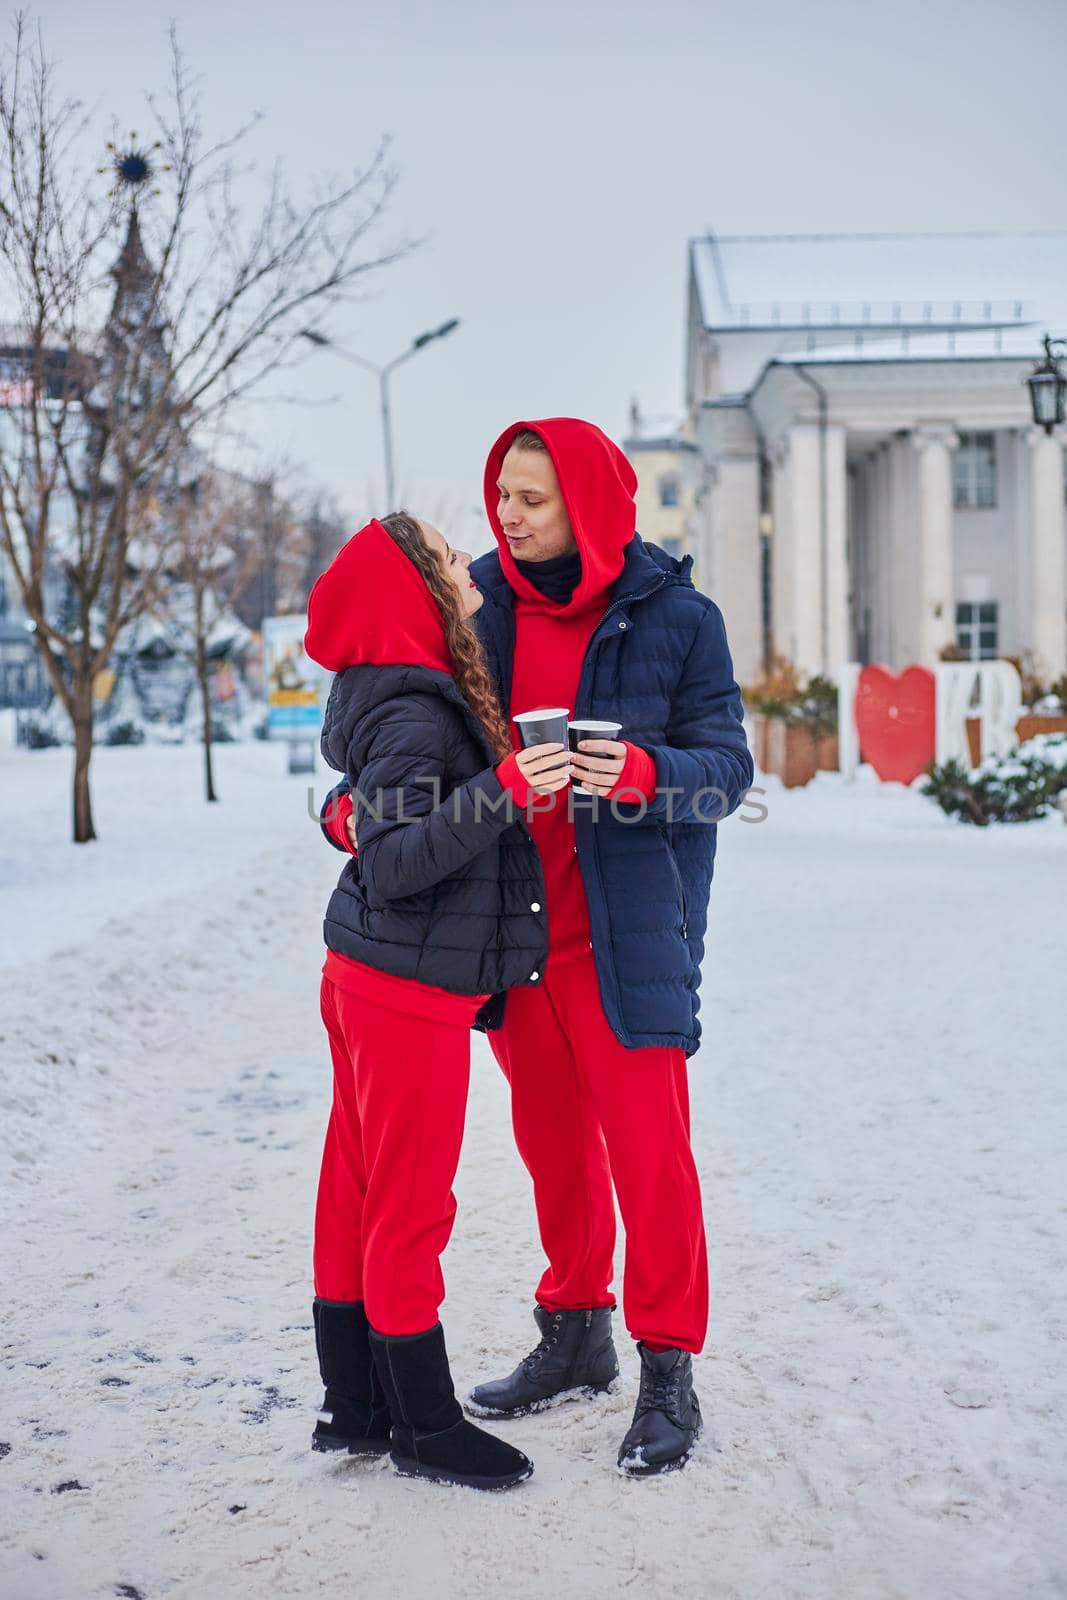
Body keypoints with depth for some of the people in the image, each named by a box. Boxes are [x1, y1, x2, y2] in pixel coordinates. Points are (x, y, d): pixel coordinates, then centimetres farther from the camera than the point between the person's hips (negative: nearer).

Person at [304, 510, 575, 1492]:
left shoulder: (421, 695, 8)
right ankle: (425, 1428, 16)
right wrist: (502, 792, -34)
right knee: (411, 1208, 2)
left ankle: (354, 1409, 28)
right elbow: (391, 864, -27)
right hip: (412, 991, -9)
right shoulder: (412, 716, -20)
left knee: (357, 1194, 15)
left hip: (369, 979, 9)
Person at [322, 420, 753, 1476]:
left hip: (624, 929, -4)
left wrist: (644, 772, -28)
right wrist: (351, 802, -9)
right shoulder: (481, 600, 3)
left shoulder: (674, 617, -8)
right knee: (550, 1139, 16)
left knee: (645, 1144, -3)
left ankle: (668, 1372, 11)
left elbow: (728, 767, -8)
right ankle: (574, 1338, 33)